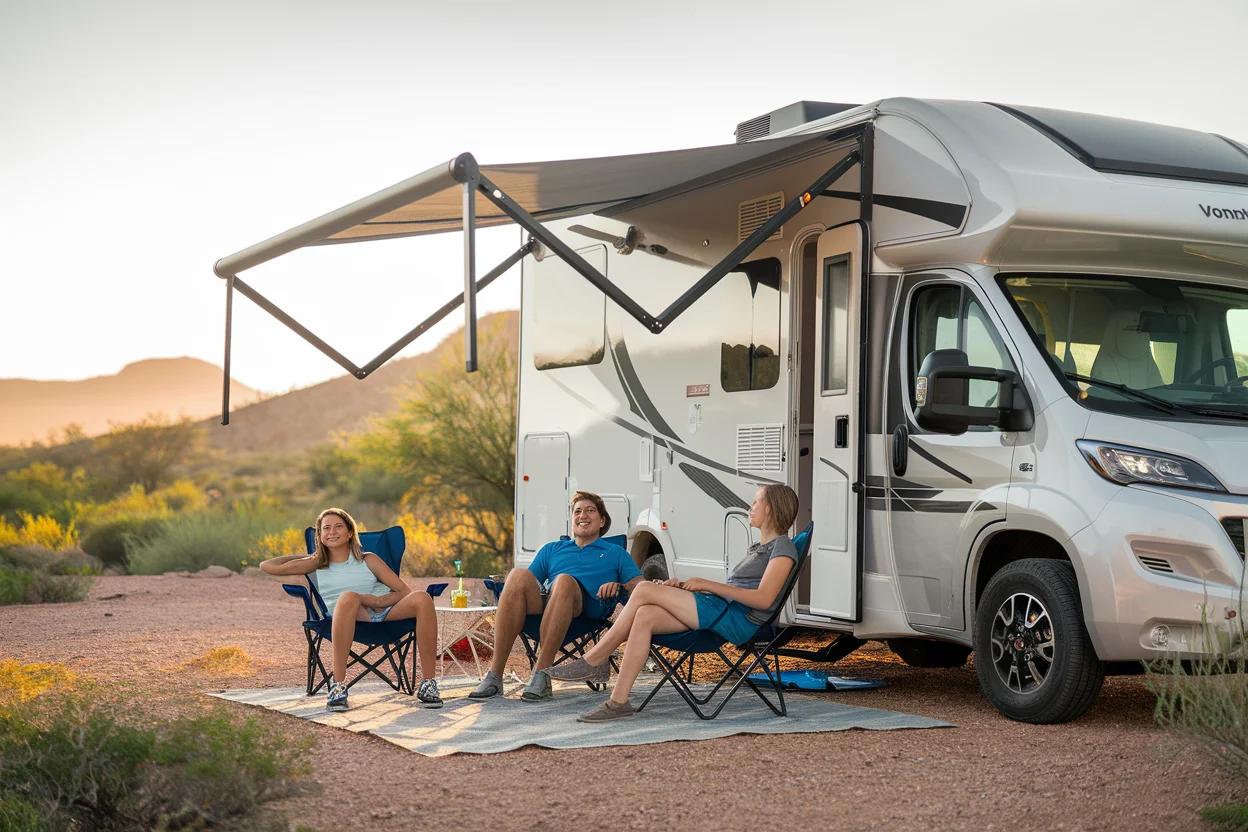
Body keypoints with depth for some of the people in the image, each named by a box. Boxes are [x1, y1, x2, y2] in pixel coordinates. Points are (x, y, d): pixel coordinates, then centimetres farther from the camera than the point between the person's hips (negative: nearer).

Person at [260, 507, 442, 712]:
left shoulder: (369, 560, 19)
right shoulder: (316, 565, 20)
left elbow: (405, 592, 10)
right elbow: (267, 566, 16)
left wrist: (377, 600, -9)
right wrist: (306, 557, 22)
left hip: (387, 610, 2)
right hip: (354, 615, -2)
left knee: (422, 598, -30)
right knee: (348, 597, -39)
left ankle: (428, 684, -27)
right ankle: (338, 686, -41)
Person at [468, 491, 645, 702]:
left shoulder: (615, 553, 30)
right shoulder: (552, 550, 37)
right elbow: (529, 583, 24)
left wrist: (618, 586, -6)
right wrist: (502, 582, 2)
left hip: (587, 607, -2)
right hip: (541, 602, 2)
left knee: (564, 580, -37)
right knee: (519, 575, -32)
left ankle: (541, 675, -39)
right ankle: (494, 675, -37)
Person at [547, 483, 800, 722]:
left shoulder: (783, 547, 0)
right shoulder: (758, 549, 29)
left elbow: (763, 599, -14)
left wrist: (708, 584, -12)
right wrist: (682, 587, 6)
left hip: (739, 619, -9)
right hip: (720, 611, 9)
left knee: (645, 590, -17)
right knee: (645, 616, -17)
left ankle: (592, 661, -9)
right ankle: (618, 702, -22)